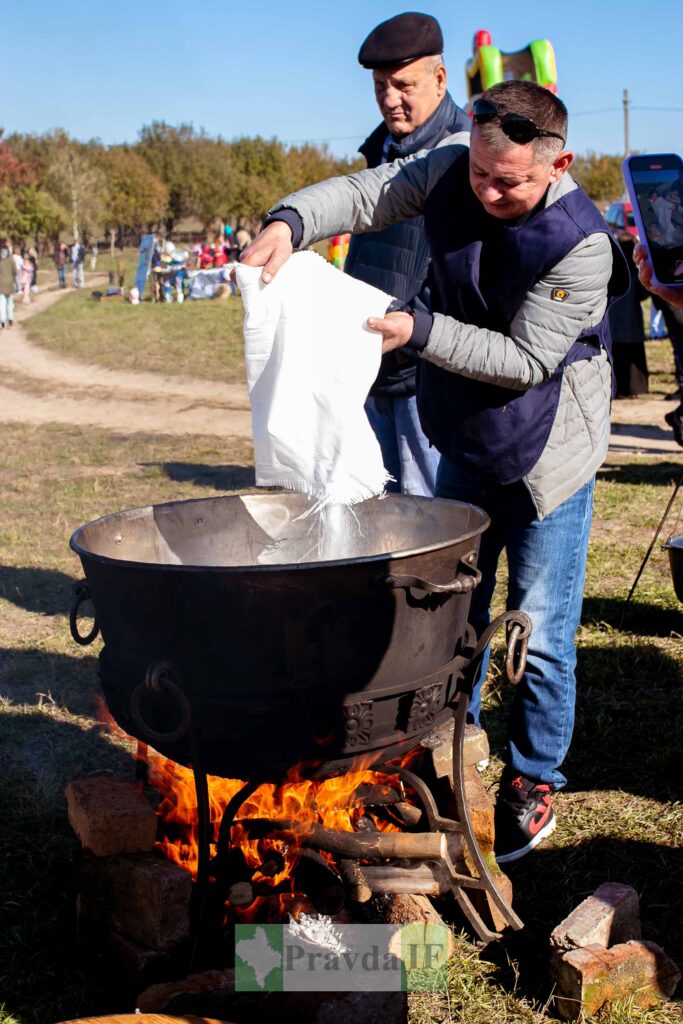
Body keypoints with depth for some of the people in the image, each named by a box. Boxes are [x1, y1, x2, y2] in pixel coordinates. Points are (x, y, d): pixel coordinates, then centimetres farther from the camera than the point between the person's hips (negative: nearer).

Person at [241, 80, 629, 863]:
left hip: (545, 457, -6)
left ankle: (531, 784, 21)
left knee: (539, 632, 1)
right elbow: (366, 194, -8)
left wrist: (420, 331, -29)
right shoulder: (453, 168, -8)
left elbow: (526, 360, -24)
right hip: (465, 446, 6)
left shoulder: (580, 244, -25)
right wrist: (290, 222, -27)